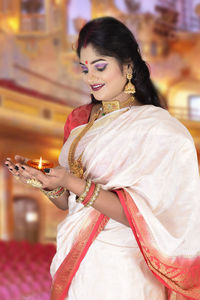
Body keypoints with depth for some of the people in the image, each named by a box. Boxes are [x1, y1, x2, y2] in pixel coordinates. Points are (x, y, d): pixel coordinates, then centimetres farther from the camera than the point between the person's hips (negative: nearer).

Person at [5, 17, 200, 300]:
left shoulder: (159, 128, -14)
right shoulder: (81, 120, 5)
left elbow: (141, 215, -19)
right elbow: (68, 203, 10)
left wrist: (76, 184, -24)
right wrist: (48, 183, -10)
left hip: (121, 274, -6)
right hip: (75, 261, 6)